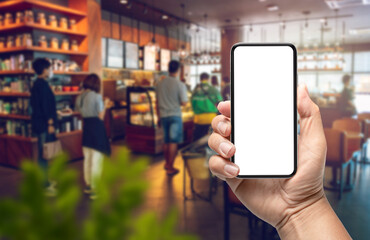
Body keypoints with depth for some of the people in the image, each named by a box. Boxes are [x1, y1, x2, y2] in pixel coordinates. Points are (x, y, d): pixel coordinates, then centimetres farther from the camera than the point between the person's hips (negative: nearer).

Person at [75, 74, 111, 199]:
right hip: (97, 127, -7)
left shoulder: (79, 97, 6)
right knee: (96, 159, -1)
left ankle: (88, 185, 29)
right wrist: (105, 105, 2)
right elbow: (101, 117, -11)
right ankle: (94, 189, 3)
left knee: (87, 158, 17)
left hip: (86, 127, 7)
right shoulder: (97, 96, -12)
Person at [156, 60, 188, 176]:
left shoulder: (160, 84, 5)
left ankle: (167, 163, 30)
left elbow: (157, 102, 10)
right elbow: (184, 102, -12)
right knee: (173, 142, 1)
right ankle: (170, 167, 4)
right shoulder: (180, 84, -11)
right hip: (175, 115, -5)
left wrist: (159, 116, 19)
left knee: (166, 141, 16)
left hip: (163, 115, 5)